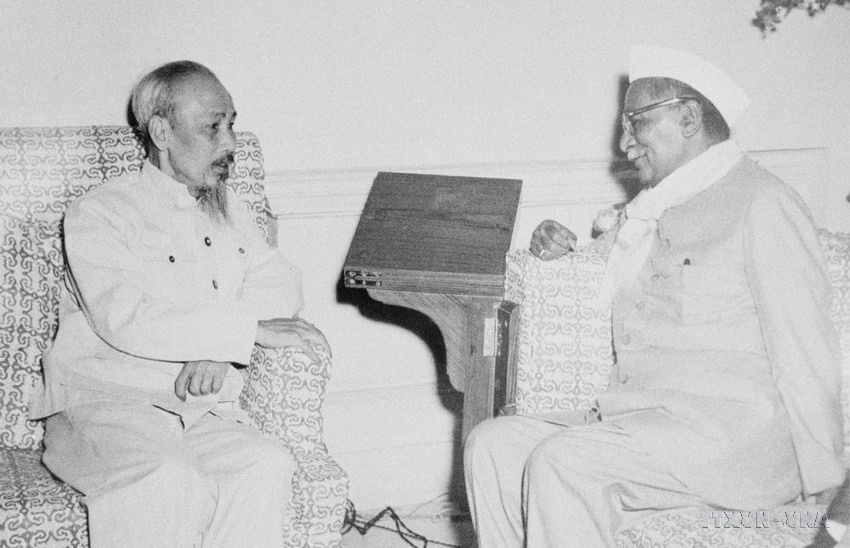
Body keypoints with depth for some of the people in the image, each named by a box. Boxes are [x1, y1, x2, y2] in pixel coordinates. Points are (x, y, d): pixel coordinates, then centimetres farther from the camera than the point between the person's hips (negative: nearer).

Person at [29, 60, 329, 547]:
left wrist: (219, 344, -9)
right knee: (166, 482, -36)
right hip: (105, 403, -4)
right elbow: (123, 318, -16)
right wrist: (251, 330, -18)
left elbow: (282, 284, 12)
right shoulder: (99, 214, -1)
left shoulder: (228, 211, 21)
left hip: (206, 414, 5)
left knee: (268, 467, -28)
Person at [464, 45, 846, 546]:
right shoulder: (648, 210, 22)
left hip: (733, 439, -8)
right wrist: (561, 249, 11)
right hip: (639, 425, 8)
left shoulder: (761, 203, -4)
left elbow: (806, 357, -9)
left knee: (561, 460, -27)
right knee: (492, 445, -10)